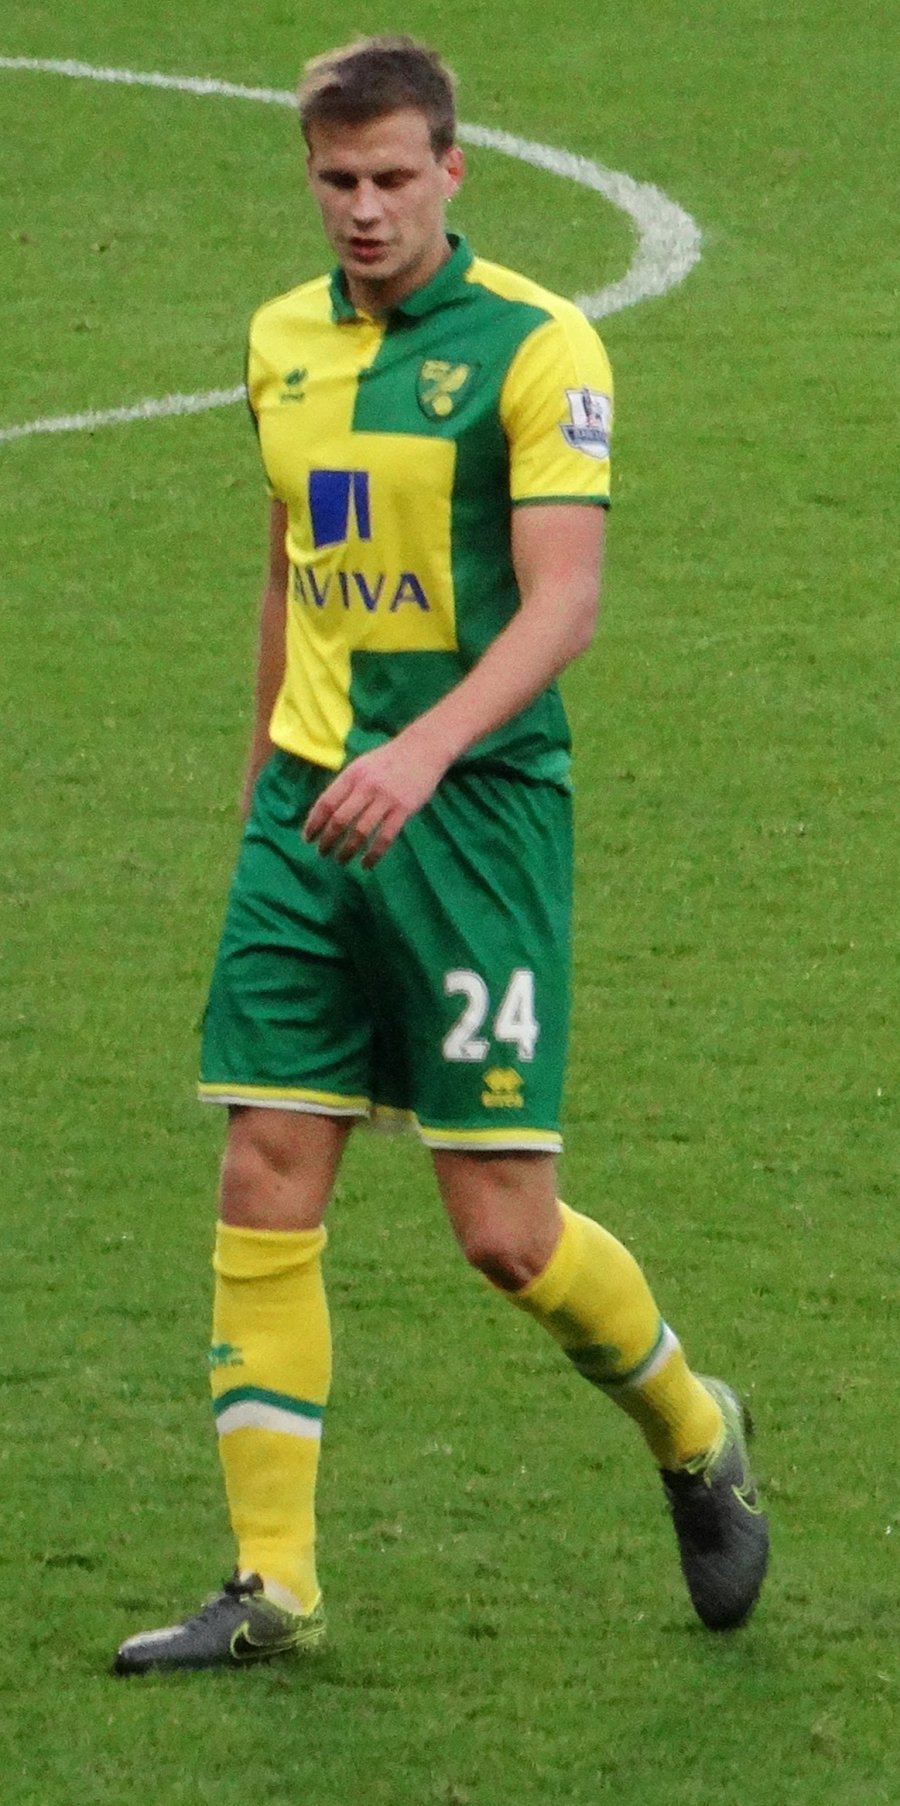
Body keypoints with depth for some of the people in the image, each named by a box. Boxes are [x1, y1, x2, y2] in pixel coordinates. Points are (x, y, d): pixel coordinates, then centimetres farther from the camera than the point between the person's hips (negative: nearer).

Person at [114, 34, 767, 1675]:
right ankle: (271, 1585, 1)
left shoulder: (535, 346, -9)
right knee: (265, 1187, -2)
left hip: (475, 805, -6)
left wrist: (426, 748, -29)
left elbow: (564, 600, -16)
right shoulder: (283, 344, 11)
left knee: (501, 1226, -5)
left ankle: (691, 1433, 23)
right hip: (311, 806, 6)